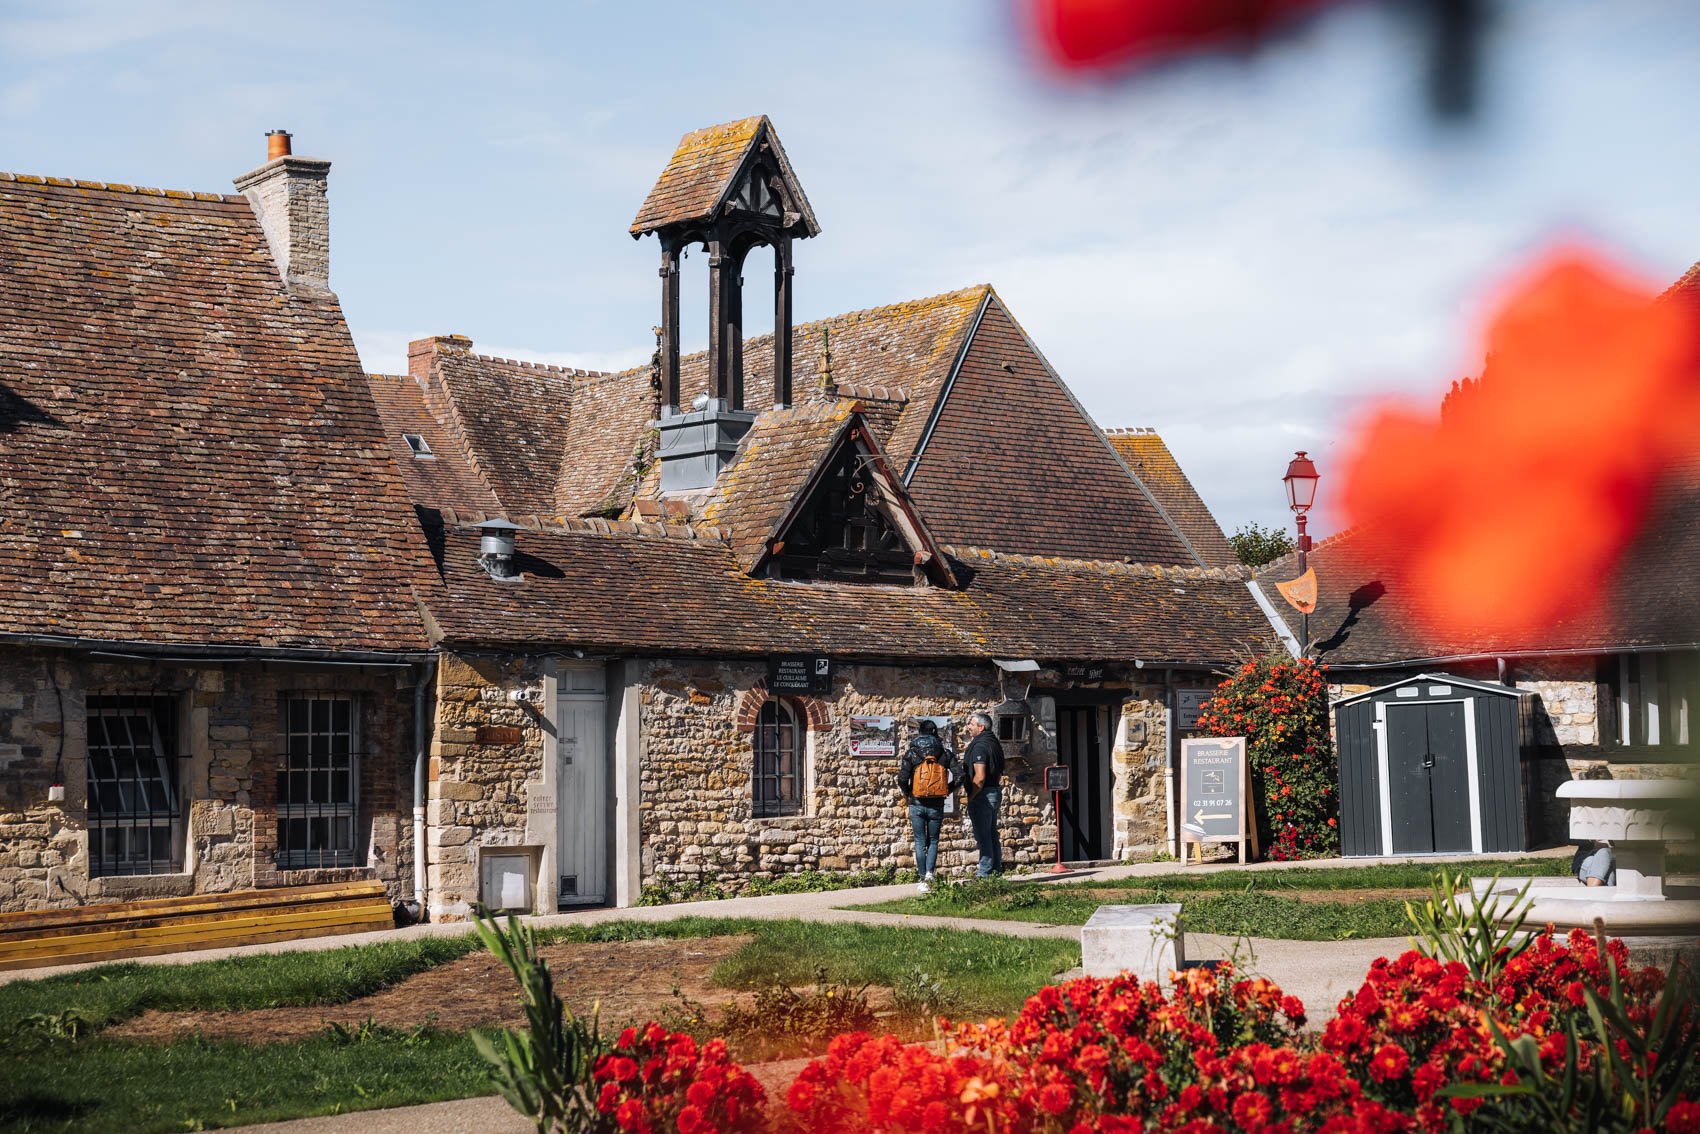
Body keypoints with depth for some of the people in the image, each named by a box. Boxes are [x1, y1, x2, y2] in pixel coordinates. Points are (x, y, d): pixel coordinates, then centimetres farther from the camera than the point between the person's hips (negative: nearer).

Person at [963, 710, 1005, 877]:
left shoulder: (979, 746, -17)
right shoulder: (994, 743, 13)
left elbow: (979, 777, -23)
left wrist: (970, 799, -15)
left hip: (983, 794, -10)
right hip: (995, 792, 10)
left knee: (982, 836, -5)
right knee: (992, 834, 15)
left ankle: (985, 871, -3)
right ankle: (996, 868, 19)